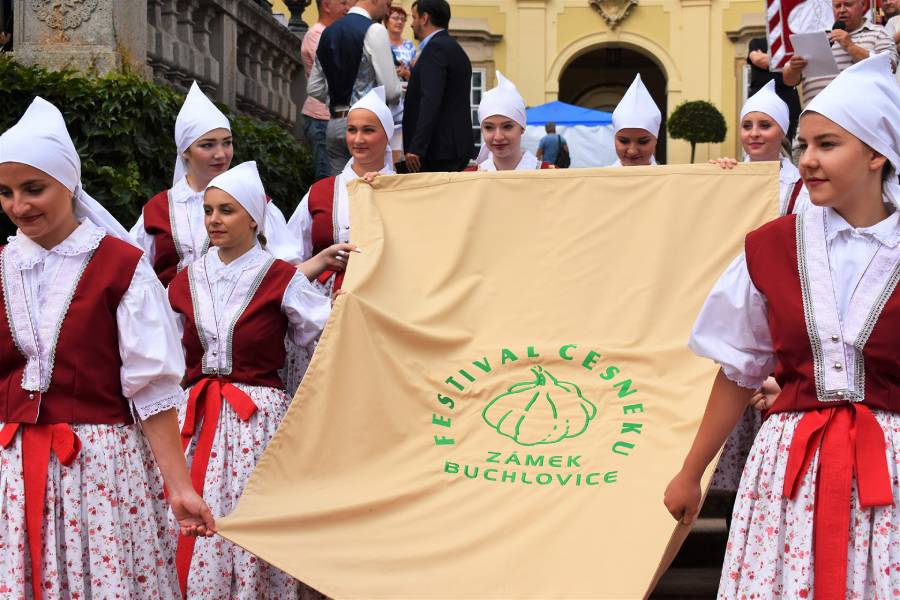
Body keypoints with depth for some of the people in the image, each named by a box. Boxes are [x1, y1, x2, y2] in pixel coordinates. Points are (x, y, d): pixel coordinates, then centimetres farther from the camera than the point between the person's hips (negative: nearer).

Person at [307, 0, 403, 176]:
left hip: (334, 124, 7)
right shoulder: (374, 31, -9)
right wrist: (399, 90, 9)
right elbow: (390, 90, -11)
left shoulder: (328, 33, 13)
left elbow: (314, 89, 15)